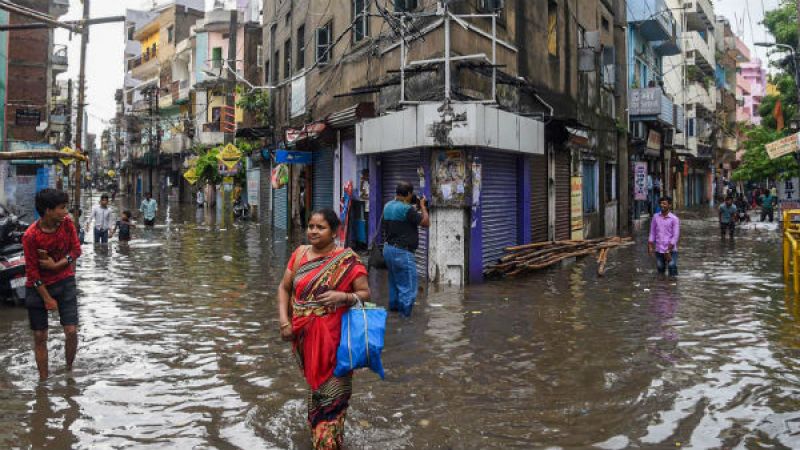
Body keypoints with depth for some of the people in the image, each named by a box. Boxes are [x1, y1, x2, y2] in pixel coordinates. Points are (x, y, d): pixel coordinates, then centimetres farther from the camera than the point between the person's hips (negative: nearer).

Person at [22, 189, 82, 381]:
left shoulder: (67, 223, -11)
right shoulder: (30, 236, -21)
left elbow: (76, 250, -4)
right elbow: (32, 271, -15)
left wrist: (56, 265, -19)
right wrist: (48, 299, -12)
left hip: (65, 282, 2)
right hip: (38, 287, -2)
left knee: (71, 331, -4)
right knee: (40, 336, 5)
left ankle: (69, 370, 18)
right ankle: (43, 379, 18)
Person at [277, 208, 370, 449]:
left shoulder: (347, 260, -8)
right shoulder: (300, 253, 4)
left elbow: (365, 293, -6)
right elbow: (284, 288, 10)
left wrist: (343, 297, -24)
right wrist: (284, 320, -2)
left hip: (334, 337, -4)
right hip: (304, 335, 4)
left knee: (331, 390, 0)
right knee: (314, 382, 18)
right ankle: (316, 430, 37)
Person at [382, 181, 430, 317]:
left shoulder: (388, 206, 6)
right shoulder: (407, 209, -20)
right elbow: (426, 223, -12)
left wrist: (415, 207, 15)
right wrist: (422, 206, 1)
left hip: (388, 248, 9)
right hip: (402, 252, -9)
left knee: (394, 281, 25)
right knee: (408, 287, -2)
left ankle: (394, 306, 38)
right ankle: (405, 314, 0)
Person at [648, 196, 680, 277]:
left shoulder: (674, 219, -5)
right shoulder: (655, 217, 6)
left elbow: (676, 235, -8)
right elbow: (652, 233, 10)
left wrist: (669, 250, -13)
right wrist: (650, 246, 1)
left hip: (671, 250, -4)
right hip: (658, 250, 4)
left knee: (672, 267, -6)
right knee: (660, 269, 10)